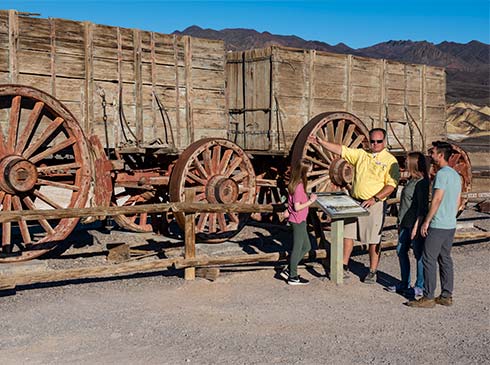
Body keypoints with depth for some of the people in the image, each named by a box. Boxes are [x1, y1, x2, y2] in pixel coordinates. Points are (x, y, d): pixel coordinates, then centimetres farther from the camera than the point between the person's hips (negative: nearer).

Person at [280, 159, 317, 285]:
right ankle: (293, 277, 15)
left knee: (306, 247, 18)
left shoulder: (294, 183, 5)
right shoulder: (299, 186, -23)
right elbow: (297, 207, -22)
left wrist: (308, 198, 9)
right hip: (298, 221, -9)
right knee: (297, 249, 3)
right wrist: (311, 201, -15)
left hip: (298, 220, 9)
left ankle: (289, 270, 22)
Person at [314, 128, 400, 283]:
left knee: (373, 240, 3)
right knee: (347, 235, 8)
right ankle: (344, 268, 18)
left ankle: (372, 272, 16)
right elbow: (340, 150, 8)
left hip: (374, 205, -5)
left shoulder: (390, 160, -4)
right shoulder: (360, 154, 10)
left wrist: (375, 198, -20)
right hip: (354, 201, 5)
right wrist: (321, 142, -1)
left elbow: (391, 185, -11)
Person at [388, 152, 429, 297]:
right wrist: (400, 221, 21)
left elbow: (423, 206, -19)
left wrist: (416, 226, -21)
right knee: (401, 251, 14)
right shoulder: (411, 180, 13)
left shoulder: (421, 183, -16)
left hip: (415, 224, -10)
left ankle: (420, 287, 12)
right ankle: (404, 284, 25)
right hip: (406, 223, 10)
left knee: (419, 255, 1)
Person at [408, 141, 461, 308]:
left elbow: (437, 200, -19)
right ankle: (446, 296, 17)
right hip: (451, 225, 9)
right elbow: (457, 201, 18)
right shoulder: (456, 175, 14)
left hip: (438, 225, -9)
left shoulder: (442, 174, -15)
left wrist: (426, 221, -15)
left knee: (429, 260, -4)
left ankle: (428, 298, -1)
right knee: (445, 259, 13)